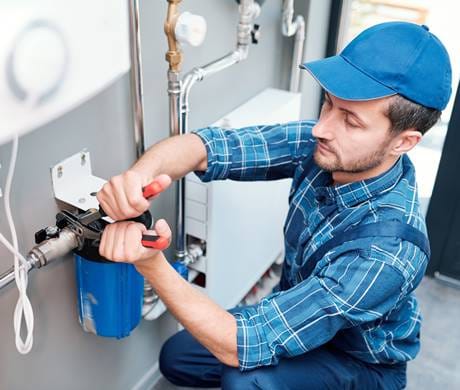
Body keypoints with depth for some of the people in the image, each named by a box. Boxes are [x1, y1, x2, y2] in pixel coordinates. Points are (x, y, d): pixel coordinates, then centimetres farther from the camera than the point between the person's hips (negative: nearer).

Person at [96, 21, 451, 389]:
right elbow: (210, 144, -25)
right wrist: (139, 173, -45)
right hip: (294, 319, 5)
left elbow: (239, 346, -38)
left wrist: (150, 264, -45)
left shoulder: (387, 250, -40)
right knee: (176, 358, 7)